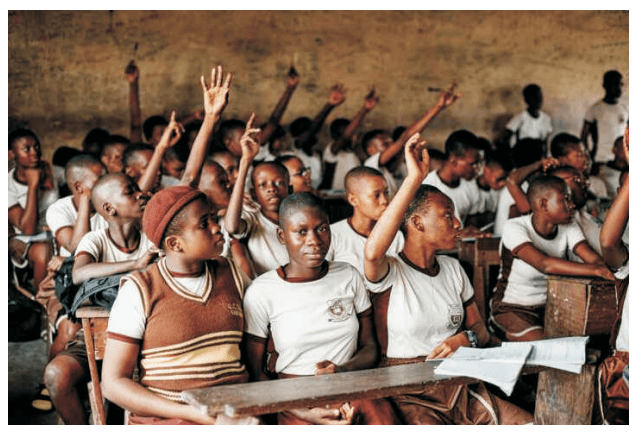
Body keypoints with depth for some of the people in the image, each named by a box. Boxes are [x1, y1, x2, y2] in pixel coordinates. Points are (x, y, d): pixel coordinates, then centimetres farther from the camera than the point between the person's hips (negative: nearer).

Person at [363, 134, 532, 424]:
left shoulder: (453, 269, 15)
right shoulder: (389, 273, -7)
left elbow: (481, 330, 20)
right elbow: (373, 252, -33)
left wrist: (465, 339, -7)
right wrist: (415, 178, -32)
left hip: (459, 384, 6)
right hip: (410, 393, -6)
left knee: (528, 424, -14)